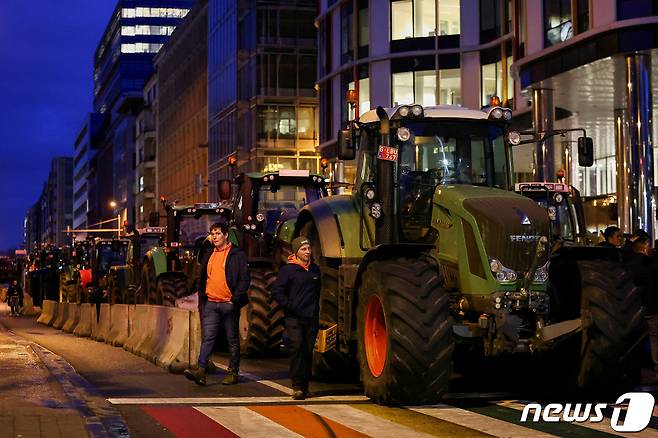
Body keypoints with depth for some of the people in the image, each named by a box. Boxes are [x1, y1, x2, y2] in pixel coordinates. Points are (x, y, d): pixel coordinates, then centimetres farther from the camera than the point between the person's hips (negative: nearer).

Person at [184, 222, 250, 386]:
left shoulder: (237, 255, -3)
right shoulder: (208, 255, 15)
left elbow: (245, 279, -7)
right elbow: (201, 278, 24)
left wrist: (235, 299, -13)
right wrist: (202, 296, 13)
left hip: (229, 304, -4)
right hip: (210, 304, 4)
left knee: (232, 339, 5)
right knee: (207, 337, -6)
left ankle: (233, 372, 12)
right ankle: (200, 370, -15)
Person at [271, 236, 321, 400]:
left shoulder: (315, 269, 14)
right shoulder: (288, 270, -3)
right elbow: (276, 292, -6)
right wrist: (291, 307, -11)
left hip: (312, 318, 5)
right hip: (294, 318, -5)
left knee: (308, 351, 4)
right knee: (296, 347, -15)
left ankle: (305, 386, 11)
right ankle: (297, 386, -12)